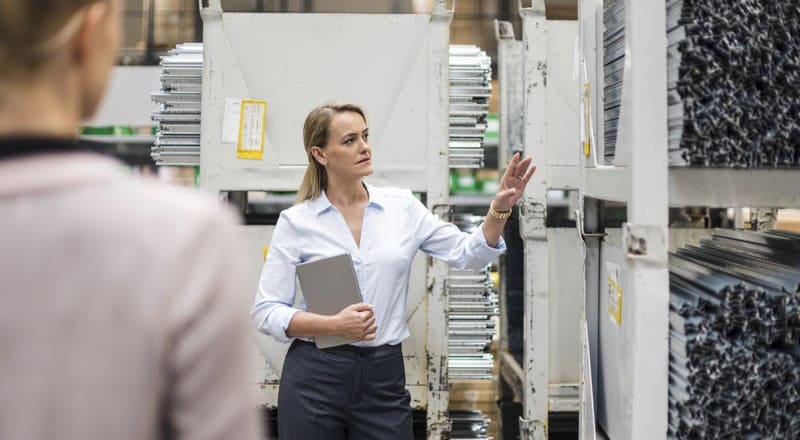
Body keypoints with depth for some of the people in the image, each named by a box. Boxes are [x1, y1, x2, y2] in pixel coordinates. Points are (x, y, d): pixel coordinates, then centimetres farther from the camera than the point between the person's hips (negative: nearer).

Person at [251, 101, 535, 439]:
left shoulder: (402, 206, 4)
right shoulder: (296, 221, -3)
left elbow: (468, 254, 5)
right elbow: (266, 311, -4)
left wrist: (499, 209, -12)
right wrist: (335, 325, -18)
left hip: (385, 377, 2)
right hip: (316, 377, -2)